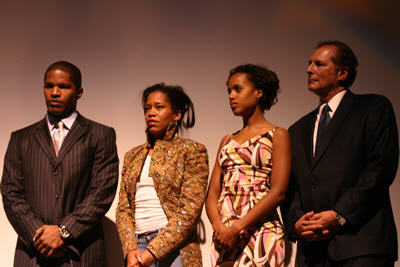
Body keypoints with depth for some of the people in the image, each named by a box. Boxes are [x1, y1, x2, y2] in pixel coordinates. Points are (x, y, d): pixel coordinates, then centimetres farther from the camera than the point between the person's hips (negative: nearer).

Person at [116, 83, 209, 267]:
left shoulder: (191, 150, 2)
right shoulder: (132, 156, 17)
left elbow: (190, 210, -7)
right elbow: (123, 209, 11)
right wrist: (130, 250, -6)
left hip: (174, 248, -3)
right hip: (136, 245, 4)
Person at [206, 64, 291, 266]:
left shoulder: (277, 135, 2)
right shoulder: (227, 141, 19)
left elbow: (278, 191, -8)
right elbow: (213, 192, 11)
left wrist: (237, 228, -15)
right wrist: (219, 226, -9)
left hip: (261, 232, -5)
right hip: (224, 237, 5)